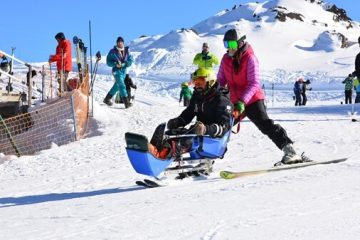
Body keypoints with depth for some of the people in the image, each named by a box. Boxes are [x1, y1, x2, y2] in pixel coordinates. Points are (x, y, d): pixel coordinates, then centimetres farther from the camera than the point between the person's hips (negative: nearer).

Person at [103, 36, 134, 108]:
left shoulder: (127, 51, 3)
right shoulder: (113, 51, -6)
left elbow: (131, 60, 0)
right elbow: (108, 62, -4)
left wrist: (123, 64, -16)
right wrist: (115, 64, -21)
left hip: (124, 70, 5)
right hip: (117, 70, -5)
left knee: (117, 85, 15)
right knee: (121, 85, -16)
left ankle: (107, 99, 32)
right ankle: (126, 102, -21)